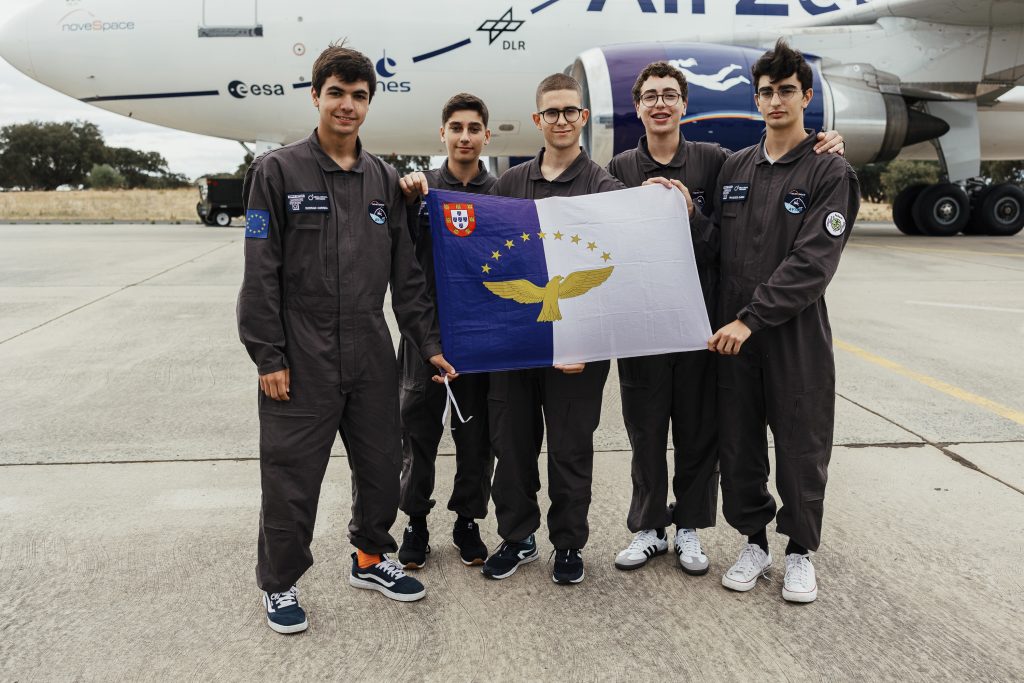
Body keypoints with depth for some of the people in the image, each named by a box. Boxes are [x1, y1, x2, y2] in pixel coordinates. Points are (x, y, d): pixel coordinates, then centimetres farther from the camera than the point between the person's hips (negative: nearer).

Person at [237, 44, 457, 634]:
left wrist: (430, 343, 6)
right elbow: (261, 272, -7)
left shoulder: (385, 180, 9)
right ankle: (280, 584, 24)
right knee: (293, 475, 4)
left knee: (383, 465, 13)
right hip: (302, 359, -4)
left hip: (371, 354, 4)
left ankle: (371, 557, 35)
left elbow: (406, 273, 10)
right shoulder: (278, 171, -3)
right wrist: (268, 356, -11)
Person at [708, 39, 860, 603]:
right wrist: (719, 317, 3)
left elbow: (812, 264, -15)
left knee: (801, 449, 7)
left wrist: (752, 318, -21)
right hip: (733, 333, 4)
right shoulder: (733, 168, 10)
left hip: (797, 335, -4)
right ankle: (754, 541, 29)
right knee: (738, 446, 11)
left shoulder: (830, 173, -5)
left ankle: (800, 550, 26)